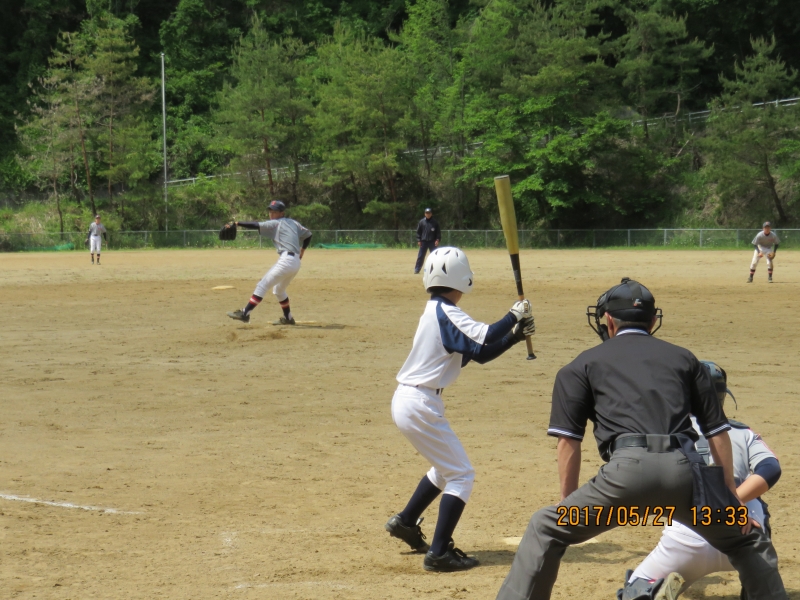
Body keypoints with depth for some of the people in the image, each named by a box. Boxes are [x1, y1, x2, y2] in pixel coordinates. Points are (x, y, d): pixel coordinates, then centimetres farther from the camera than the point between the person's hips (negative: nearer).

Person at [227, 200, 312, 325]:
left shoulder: (276, 224, -3)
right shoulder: (293, 223, 19)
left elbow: (256, 225, -13)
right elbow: (307, 234, 26)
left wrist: (237, 223, -15)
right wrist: (302, 251, 32)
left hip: (286, 260, -9)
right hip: (296, 262, 9)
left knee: (263, 285, -10)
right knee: (278, 290, 25)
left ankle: (245, 313, -15)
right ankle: (288, 318, 29)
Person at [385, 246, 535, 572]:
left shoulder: (437, 312, 15)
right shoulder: (446, 313, -14)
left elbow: (480, 353, 15)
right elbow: (486, 336, -29)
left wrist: (515, 335, 5)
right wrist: (515, 314, -13)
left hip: (406, 401, 10)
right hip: (420, 406, -10)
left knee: (446, 468, 26)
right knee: (461, 475, -4)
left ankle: (405, 522, 37)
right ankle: (439, 553, -6)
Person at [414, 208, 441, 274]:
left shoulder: (435, 222, 2)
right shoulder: (421, 222, 4)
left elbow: (438, 232, 4)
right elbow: (418, 231, 6)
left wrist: (437, 240, -8)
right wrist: (418, 240, -1)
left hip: (432, 242, 0)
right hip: (423, 241, 0)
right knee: (420, 256, -1)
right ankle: (416, 269, 3)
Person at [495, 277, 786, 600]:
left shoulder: (584, 364, 21)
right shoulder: (683, 358, 27)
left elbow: (568, 440, 12)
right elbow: (717, 432, 21)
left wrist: (570, 506, 17)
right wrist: (732, 497, 22)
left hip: (628, 468, -2)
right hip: (685, 470, 2)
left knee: (546, 529, 15)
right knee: (747, 540, 23)